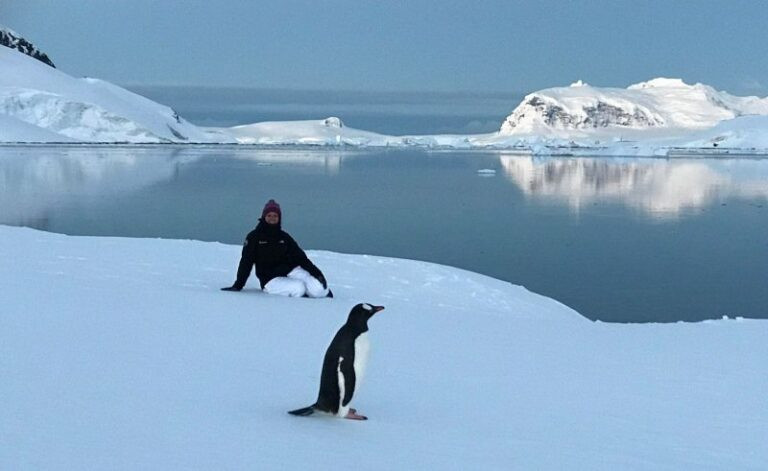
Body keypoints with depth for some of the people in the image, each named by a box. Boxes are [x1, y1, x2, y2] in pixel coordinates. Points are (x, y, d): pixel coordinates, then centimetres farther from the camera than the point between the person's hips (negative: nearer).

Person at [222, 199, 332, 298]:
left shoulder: (284, 237, 11)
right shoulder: (254, 237, 2)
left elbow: (301, 257, 8)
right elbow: (246, 263, 2)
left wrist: (316, 272, -6)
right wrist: (238, 285, -1)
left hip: (290, 272, 3)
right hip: (271, 281, -3)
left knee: (317, 291, -22)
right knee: (299, 288, -32)